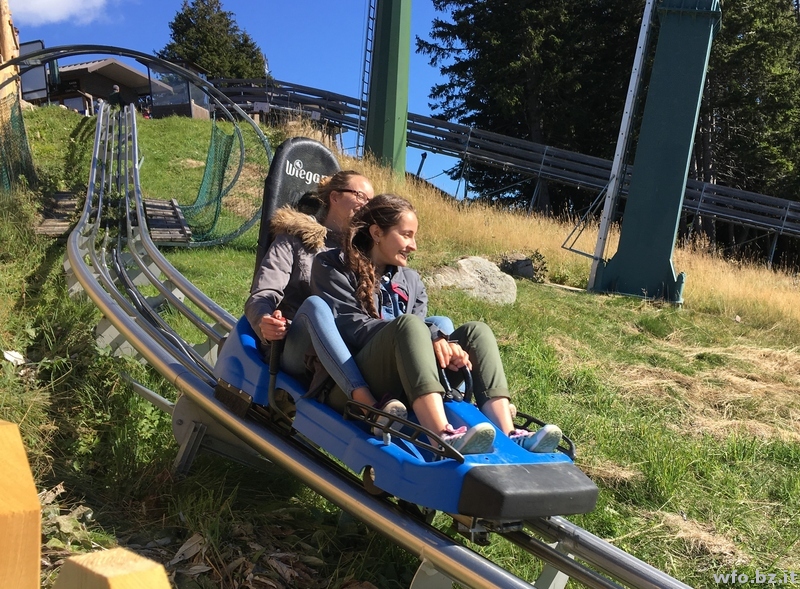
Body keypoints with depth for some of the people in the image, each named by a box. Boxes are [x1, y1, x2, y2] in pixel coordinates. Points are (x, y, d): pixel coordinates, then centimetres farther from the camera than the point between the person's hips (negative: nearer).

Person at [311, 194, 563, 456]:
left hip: (412, 383, 5)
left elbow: (415, 333, 10)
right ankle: (444, 436, -54)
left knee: (475, 331, -13)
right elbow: (347, 325, -9)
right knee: (408, 324, -32)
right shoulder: (334, 266, 7)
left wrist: (442, 344, -17)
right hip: (360, 378, -5)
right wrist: (432, 336, -19)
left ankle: (508, 435, -33)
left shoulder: (411, 281, 24)